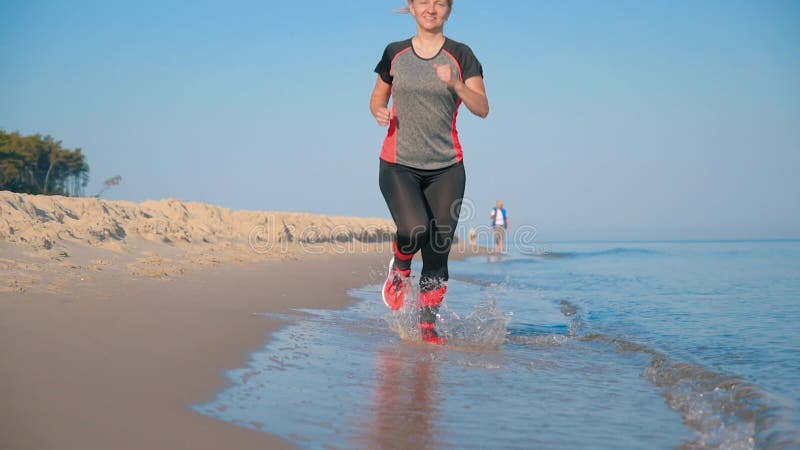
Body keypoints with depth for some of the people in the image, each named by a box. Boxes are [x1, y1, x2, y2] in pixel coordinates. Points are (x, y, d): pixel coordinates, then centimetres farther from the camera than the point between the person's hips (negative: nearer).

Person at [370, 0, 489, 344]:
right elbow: (378, 97, 19)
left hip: (446, 168, 0)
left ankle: (428, 325, 12)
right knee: (414, 229, -24)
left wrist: (456, 84, -22)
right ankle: (399, 270, 10)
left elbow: (482, 109, -5)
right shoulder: (394, 54, 7)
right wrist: (379, 111, -4)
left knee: (438, 250, -1)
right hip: (398, 164, 0)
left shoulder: (461, 56, 2)